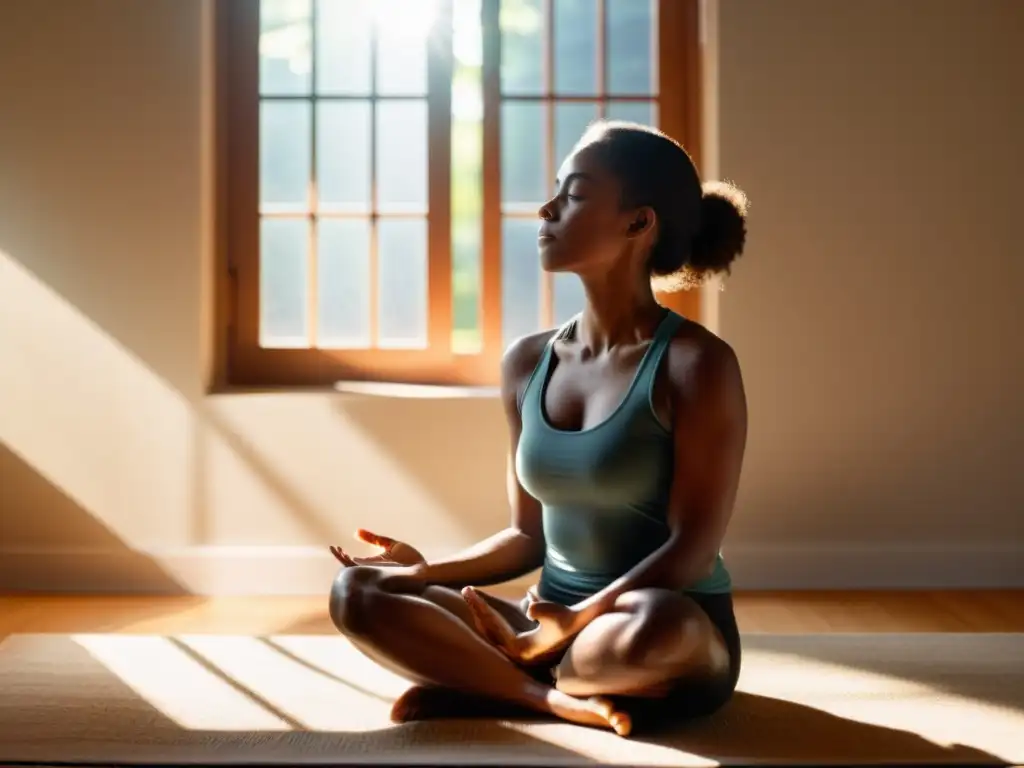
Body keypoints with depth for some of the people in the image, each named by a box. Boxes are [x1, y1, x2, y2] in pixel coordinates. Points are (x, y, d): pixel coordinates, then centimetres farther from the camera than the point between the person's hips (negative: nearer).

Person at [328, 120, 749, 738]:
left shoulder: (696, 363, -12)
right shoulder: (527, 363, 5)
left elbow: (693, 549, -16)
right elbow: (530, 535, 10)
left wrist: (575, 620, -25)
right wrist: (429, 571, -4)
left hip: (679, 646, -4)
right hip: (552, 622, 5)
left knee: (656, 623, -41)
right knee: (357, 594, -12)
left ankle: (475, 677, -11)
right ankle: (564, 700, -18)